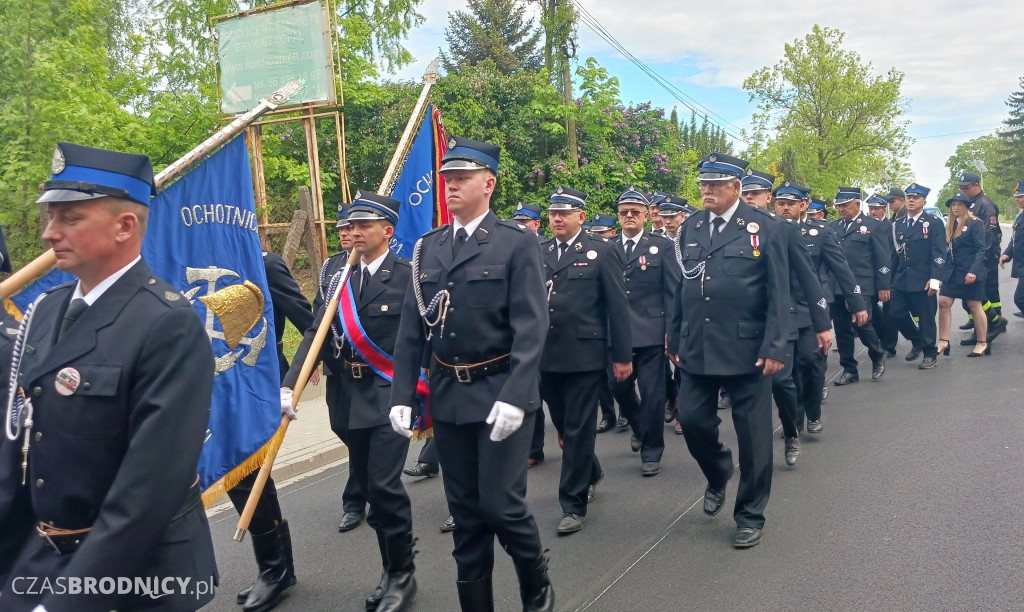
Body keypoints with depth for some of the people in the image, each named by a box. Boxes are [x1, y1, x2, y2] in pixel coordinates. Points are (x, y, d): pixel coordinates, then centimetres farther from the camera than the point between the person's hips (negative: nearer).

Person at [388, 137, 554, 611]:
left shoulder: (517, 242, -5)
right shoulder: (428, 248, 9)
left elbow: (530, 327, -13)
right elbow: (411, 329, 8)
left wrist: (514, 396, -21)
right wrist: (402, 395, 1)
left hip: (500, 393, -4)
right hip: (447, 395, 5)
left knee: (501, 504, -4)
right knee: (465, 511, 12)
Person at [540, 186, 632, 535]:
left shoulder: (601, 252, -1)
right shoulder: (538, 254, 9)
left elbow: (618, 306, -2)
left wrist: (622, 355, -5)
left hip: (584, 357, -4)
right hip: (546, 357, 4)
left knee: (578, 430, 1)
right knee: (563, 426, 17)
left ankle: (574, 504, 12)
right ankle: (591, 473, 42)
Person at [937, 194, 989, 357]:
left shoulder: (975, 223, -7)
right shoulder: (951, 226, 13)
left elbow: (981, 249, -12)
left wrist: (974, 271, -21)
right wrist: (945, 269, 8)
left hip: (970, 272, -7)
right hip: (952, 271, 7)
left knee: (974, 306, 0)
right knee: (943, 303, -1)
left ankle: (982, 343, 12)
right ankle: (943, 342, 3)